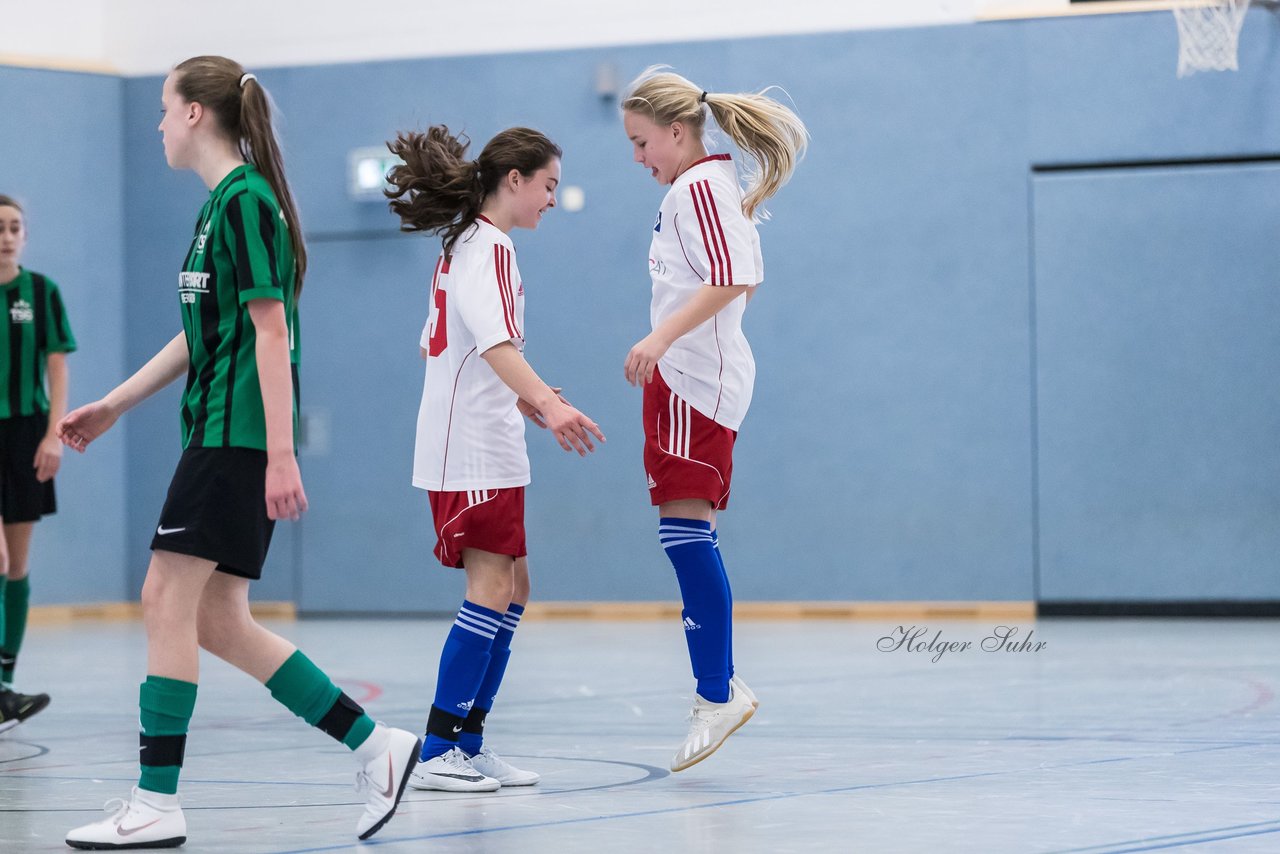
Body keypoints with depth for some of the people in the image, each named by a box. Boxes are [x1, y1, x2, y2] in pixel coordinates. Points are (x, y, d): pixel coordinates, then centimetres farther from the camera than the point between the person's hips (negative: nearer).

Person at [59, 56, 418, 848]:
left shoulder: (245, 201, -12)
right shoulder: (224, 203, 18)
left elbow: (271, 331, -17)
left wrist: (281, 454, -22)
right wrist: (114, 405, 28)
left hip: (237, 438, -10)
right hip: (219, 434, 10)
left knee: (169, 600, -7)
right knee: (218, 621, 8)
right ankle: (376, 746, 10)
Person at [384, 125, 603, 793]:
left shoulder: (466, 244, 18)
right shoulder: (489, 247, -13)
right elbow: (496, 343, -29)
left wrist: (532, 404, 33)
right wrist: (550, 405, -40)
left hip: (488, 445, 10)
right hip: (472, 449, -10)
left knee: (512, 588, 11)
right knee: (491, 588, -13)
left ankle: (468, 740, 14)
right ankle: (436, 752, -14)